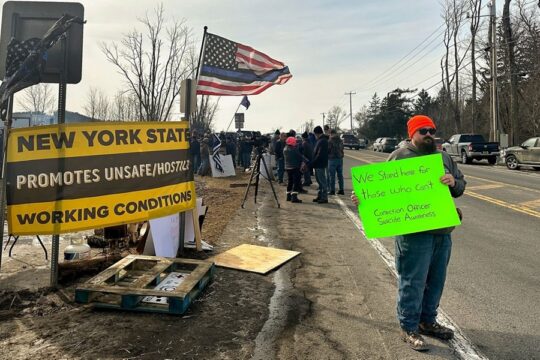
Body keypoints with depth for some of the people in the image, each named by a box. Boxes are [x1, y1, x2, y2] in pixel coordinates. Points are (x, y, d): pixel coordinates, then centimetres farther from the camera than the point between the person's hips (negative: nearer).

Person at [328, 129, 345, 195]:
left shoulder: (330, 141, -13)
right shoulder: (340, 141, 9)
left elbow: (327, 150, -9)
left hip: (332, 159, -6)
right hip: (340, 159, 7)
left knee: (332, 176, -2)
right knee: (340, 175, 10)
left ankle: (332, 190, -1)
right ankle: (341, 190, 13)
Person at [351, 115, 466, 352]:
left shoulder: (444, 157, 15)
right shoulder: (400, 156, -5)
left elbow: (461, 185, 14)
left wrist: (454, 182, -9)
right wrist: (363, 199, -27)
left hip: (443, 231, 7)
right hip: (414, 232, -7)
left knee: (436, 279, 16)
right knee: (413, 281, 0)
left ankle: (427, 320, 33)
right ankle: (409, 328, 14)